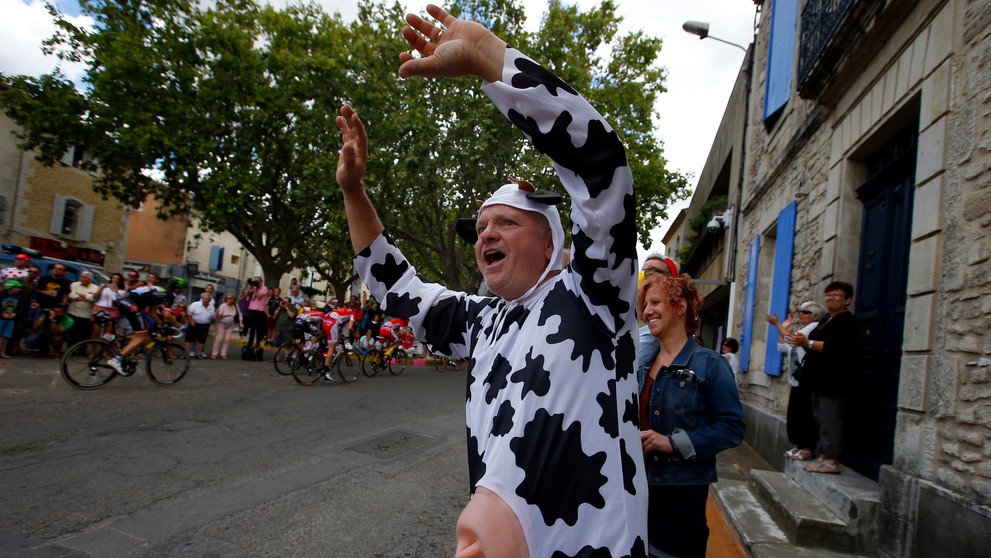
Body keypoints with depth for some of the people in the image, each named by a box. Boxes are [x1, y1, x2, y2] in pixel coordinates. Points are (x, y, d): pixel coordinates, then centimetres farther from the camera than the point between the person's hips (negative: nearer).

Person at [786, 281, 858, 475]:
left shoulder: (847, 321, -8)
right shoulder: (826, 321, 22)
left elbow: (834, 348, -22)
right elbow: (818, 346, 25)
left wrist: (807, 342, -21)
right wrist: (802, 341, 6)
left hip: (832, 381, -10)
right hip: (820, 380, 10)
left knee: (830, 421, -10)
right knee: (821, 420, 11)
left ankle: (832, 460, -7)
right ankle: (823, 456, 16)